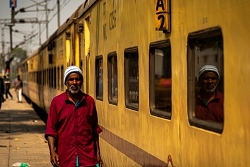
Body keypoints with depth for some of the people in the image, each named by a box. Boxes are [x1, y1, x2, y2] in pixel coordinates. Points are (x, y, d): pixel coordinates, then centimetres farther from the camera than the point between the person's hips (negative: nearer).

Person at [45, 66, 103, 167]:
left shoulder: (89, 101, 6)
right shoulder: (57, 102, 0)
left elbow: (95, 130, 13)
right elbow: (50, 130, -2)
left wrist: (98, 153, 11)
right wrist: (52, 152, -13)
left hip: (88, 158, 1)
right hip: (65, 157, -1)